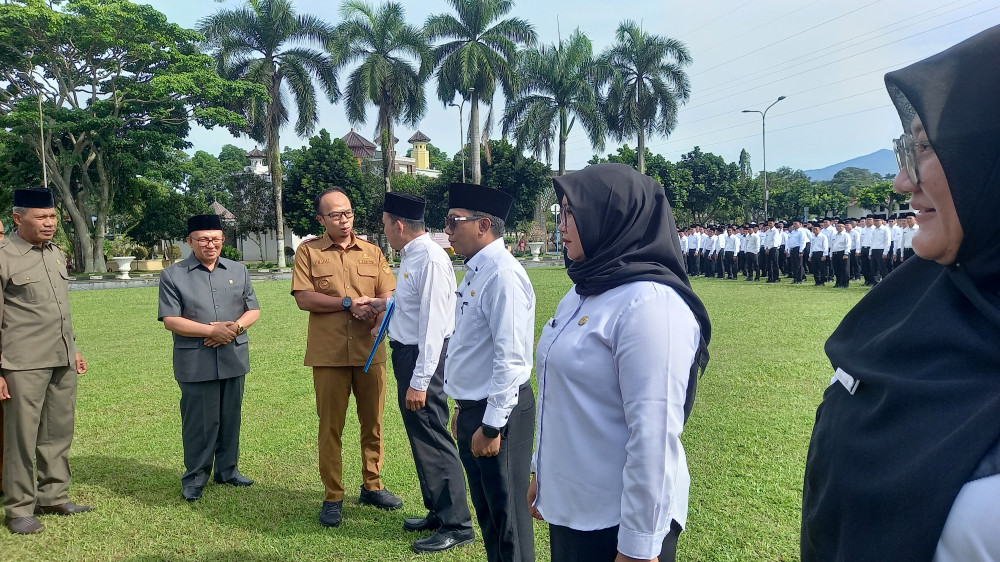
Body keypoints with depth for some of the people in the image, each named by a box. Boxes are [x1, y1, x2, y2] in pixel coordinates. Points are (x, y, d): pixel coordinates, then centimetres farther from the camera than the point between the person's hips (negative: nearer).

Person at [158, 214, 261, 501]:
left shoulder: (238, 271, 12)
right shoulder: (173, 275, 0)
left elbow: (253, 310, 11)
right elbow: (170, 320, -7)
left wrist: (235, 327, -10)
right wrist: (212, 330, -16)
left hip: (234, 358, 4)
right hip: (195, 363, -3)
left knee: (230, 417, 11)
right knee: (199, 421, 0)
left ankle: (227, 470, 26)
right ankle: (195, 477, 15)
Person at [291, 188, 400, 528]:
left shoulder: (372, 252, 9)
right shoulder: (308, 251, 2)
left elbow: (388, 294, 4)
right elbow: (303, 298, -7)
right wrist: (348, 302, -13)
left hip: (370, 351, 2)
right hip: (329, 354, -2)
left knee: (372, 422, 10)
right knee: (330, 427, 5)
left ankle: (372, 486, 26)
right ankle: (332, 497, 16)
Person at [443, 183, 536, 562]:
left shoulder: (502, 274, -21)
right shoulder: (475, 272, 9)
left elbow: (510, 357, -25)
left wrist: (491, 426, -22)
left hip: (498, 414, -9)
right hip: (474, 407, 10)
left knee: (507, 517, 6)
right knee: (486, 511, 22)